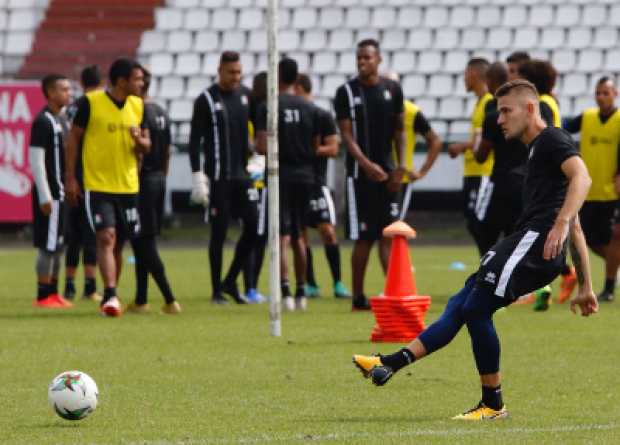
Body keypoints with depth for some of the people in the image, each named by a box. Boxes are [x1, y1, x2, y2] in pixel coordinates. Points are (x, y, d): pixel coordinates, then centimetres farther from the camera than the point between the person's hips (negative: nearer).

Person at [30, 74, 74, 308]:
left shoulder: (59, 120, 15)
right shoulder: (43, 122, -14)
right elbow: (36, 160, -17)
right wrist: (44, 196, -20)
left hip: (61, 192, 9)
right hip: (50, 193, -9)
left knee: (58, 244, 12)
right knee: (48, 245, -6)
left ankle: (53, 293, 18)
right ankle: (43, 296, -2)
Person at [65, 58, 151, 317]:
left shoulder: (138, 106, 6)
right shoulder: (90, 103, -9)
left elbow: (146, 147, 12)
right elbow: (74, 138, -1)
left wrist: (139, 141, -12)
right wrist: (70, 177, -4)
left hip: (128, 186, 5)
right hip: (97, 185, -5)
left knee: (118, 243, 10)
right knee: (106, 237, -17)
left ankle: (110, 298, 23)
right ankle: (111, 296, -22)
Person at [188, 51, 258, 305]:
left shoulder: (246, 95, 9)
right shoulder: (206, 100, -6)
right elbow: (195, 141, -6)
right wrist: (198, 177, -12)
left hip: (243, 174, 5)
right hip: (219, 177, -5)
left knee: (253, 227, -2)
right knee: (219, 231, -2)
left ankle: (230, 282, 13)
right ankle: (217, 290, 7)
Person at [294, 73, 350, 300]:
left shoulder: (323, 116, -2)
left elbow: (333, 147, -6)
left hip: (316, 181, -4)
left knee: (327, 231, -10)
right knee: (299, 234, 3)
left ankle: (338, 283, -6)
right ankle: (310, 285, 10)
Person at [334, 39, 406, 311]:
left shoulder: (392, 89, 7)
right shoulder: (347, 92, -3)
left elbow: (399, 130, 11)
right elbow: (347, 135, -7)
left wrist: (400, 166, 1)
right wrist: (367, 165, -19)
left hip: (387, 173, 3)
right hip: (360, 173, -3)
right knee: (363, 237, -1)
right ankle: (358, 298, 7)